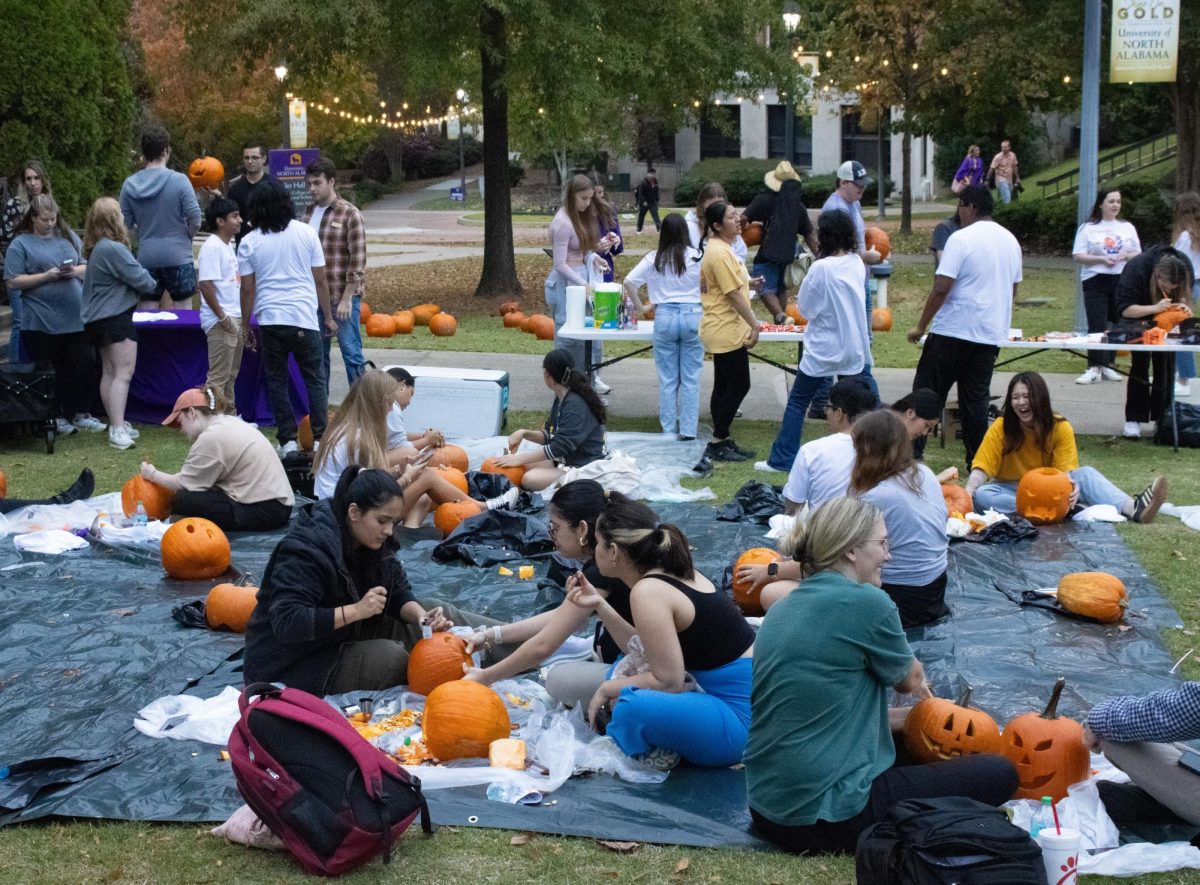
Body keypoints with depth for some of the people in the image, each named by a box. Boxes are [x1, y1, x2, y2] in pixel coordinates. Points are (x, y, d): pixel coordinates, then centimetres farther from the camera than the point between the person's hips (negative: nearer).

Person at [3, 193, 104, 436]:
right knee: (52, 371, 5)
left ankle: (81, 413, 18)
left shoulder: (69, 237, 10)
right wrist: (46, 276, -16)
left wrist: (77, 271, -8)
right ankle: (55, 417, 18)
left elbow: (88, 266, 15)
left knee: (86, 366, 5)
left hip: (76, 317, 4)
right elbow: (13, 281, -8)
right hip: (42, 322, -4)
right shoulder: (21, 244, -2)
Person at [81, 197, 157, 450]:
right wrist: (152, 286, 4)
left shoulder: (95, 248, 10)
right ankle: (117, 429, -14)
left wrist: (146, 283, 4)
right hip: (116, 316, -10)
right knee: (123, 373, -9)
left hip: (98, 319, 10)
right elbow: (139, 278, -17)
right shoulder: (113, 249, -21)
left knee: (109, 372, 14)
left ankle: (116, 424, 21)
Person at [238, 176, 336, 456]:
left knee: (277, 381, 10)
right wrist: (328, 317, 12)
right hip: (305, 318, 0)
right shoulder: (306, 233, 0)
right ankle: (320, 439, 4)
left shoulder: (249, 242, 0)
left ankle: (288, 440, 8)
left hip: (270, 320, 0)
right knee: (315, 380, 8)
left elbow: (247, 288, 0)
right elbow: (320, 280, 2)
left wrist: (245, 326, 10)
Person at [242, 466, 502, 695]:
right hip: (292, 666, -8)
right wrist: (357, 610, -37)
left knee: (437, 611, -4)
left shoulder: (374, 540, -3)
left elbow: (399, 593, 2)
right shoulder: (304, 551, -28)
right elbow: (286, 623, -35)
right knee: (391, 656, -28)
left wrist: (420, 615, -21)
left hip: (348, 636, 9)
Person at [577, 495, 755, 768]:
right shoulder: (678, 573, 8)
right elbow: (644, 652, 14)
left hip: (742, 720, -10)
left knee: (631, 707, -29)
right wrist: (600, 604, 9)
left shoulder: (648, 592, -18)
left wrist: (608, 688, -4)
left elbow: (668, 681, -17)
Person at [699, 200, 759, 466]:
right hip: (728, 331, -10)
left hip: (722, 331, 10)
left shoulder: (718, 248, 13)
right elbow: (734, 294, -21)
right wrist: (754, 324, -17)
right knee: (739, 386, -5)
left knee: (724, 386, 13)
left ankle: (721, 441, 19)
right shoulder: (720, 253, -20)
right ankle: (718, 444, 1)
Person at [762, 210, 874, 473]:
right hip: (854, 347, 5)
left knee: (797, 402, 5)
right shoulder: (857, 263, 1)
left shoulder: (821, 268, -18)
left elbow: (805, 307, -10)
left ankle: (782, 459, 6)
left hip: (823, 350, -5)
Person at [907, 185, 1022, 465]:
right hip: (992, 334, 6)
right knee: (976, 397, 10)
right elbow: (1013, 290, 20)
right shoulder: (1011, 241, 12)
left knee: (928, 392, 1)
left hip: (954, 330, -6)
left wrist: (920, 327, -10)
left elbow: (941, 288, -17)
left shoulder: (961, 239, -12)